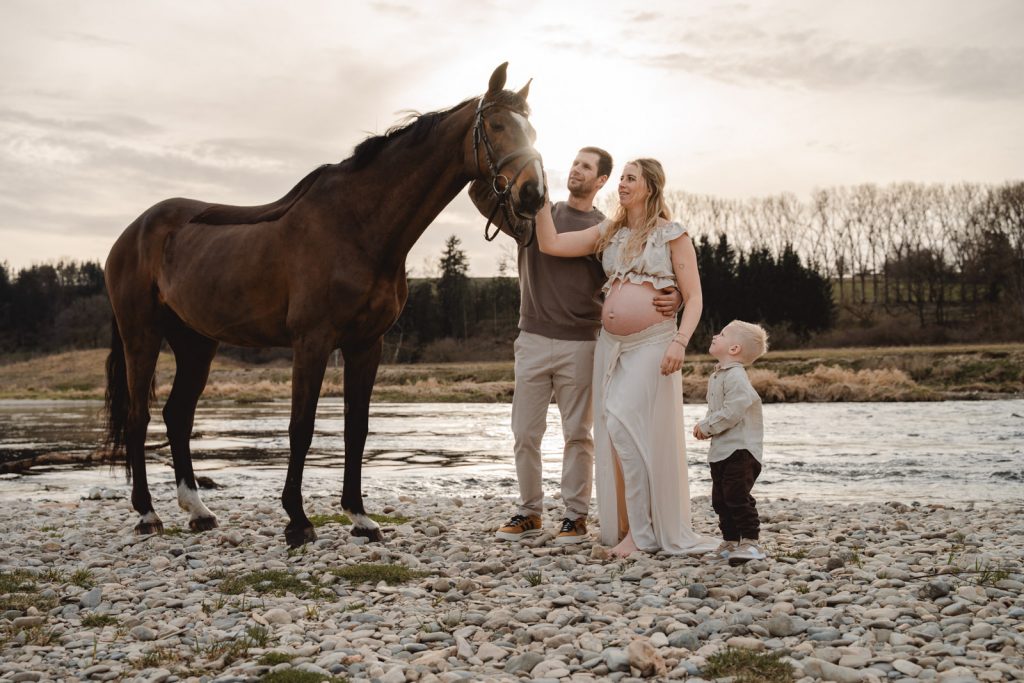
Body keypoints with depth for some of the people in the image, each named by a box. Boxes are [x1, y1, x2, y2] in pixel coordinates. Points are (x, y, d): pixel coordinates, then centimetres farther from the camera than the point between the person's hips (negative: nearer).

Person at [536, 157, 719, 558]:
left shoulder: (672, 235, 0)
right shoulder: (608, 233, 14)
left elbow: (693, 297, -4)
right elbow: (550, 244, 7)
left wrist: (679, 341, -18)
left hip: (651, 344, -5)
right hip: (610, 345, 6)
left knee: (624, 424, -15)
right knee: (613, 433, 4)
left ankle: (644, 532, -4)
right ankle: (621, 526, 13)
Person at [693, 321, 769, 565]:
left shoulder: (736, 376, -17)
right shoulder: (716, 377, 15)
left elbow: (732, 411, -25)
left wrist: (707, 427, -15)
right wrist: (704, 426, 4)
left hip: (740, 449, -10)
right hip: (720, 450, 10)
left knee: (737, 495, -12)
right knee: (721, 498, 14)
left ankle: (750, 542, -5)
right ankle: (730, 540, 24)